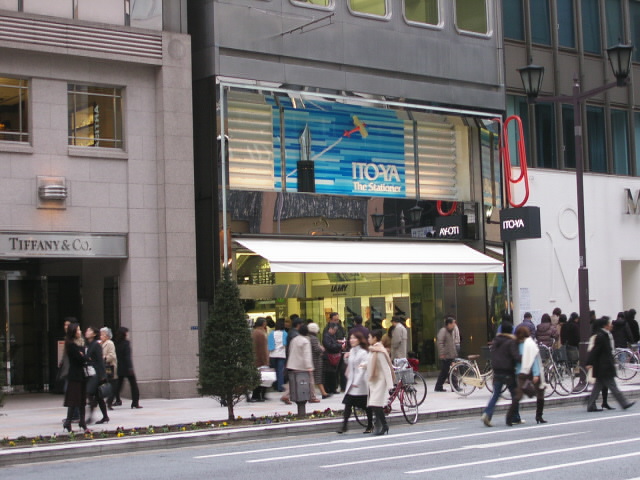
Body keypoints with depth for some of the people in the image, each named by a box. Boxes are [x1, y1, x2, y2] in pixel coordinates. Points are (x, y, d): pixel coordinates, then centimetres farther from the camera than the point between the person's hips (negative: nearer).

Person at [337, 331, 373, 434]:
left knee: (366, 406, 6)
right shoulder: (351, 351, 10)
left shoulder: (363, 353, -11)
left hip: (361, 383, -6)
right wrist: (346, 358, 2)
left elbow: (363, 368, -16)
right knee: (348, 403, -3)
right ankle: (344, 425, -5)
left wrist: (356, 382, -22)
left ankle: (370, 426, 19)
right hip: (351, 382, 6)